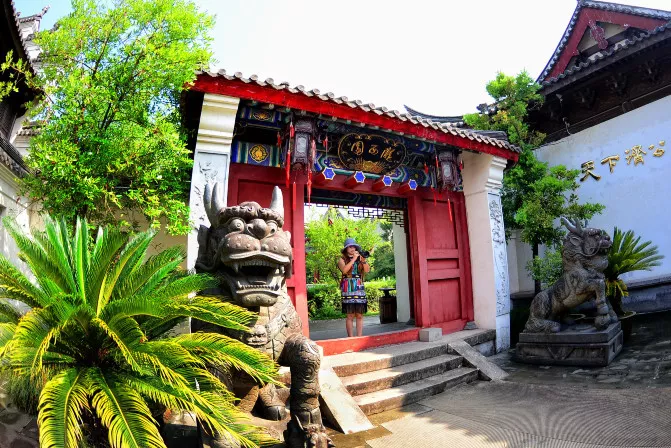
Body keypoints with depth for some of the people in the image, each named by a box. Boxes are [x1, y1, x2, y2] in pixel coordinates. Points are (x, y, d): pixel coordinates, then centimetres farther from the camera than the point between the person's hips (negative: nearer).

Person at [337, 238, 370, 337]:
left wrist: (363, 260, -12)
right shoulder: (342, 260, 6)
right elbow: (344, 270, -14)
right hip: (348, 289, -3)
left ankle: (359, 337, 8)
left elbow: (367, 270, 1)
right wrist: (354, 259, -11)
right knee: (350, 315, -4)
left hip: (359, 289, 3)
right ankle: (350, 337, 1)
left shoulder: (360, 258, 14)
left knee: (359, 315, 2)